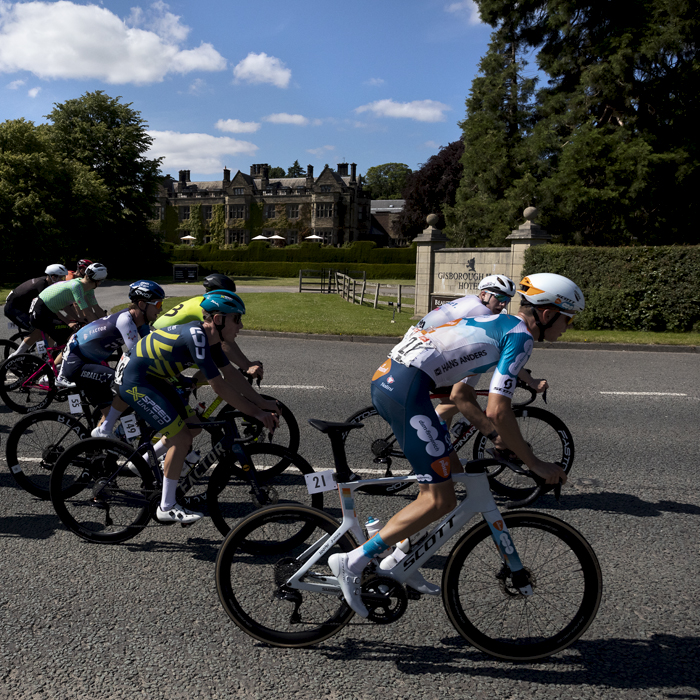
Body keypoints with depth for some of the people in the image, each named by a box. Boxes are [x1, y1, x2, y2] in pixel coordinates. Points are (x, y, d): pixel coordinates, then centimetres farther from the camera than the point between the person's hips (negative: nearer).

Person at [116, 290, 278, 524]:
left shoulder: (208, 337, 0)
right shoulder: (196, 336, -28)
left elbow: (231, 374, 5)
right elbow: (219, 386, -28)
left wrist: (263, 403, 1)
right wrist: (255, 413, -22)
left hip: (152, 378, 10)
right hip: (134, 380, -10)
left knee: (192, 426, 9)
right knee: (181, 437, -12)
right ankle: (167, 508, 0)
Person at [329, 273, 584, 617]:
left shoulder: (495, 324, 25)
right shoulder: (520, 335, -3)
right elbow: (497, 411, -12)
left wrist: (505, 439, 35)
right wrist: (533, 463, -2)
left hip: (385, 378, 10)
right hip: (407, 387, -10)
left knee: (450, 471, 20)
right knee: (440, 500, -5)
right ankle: (353, 563, -3)